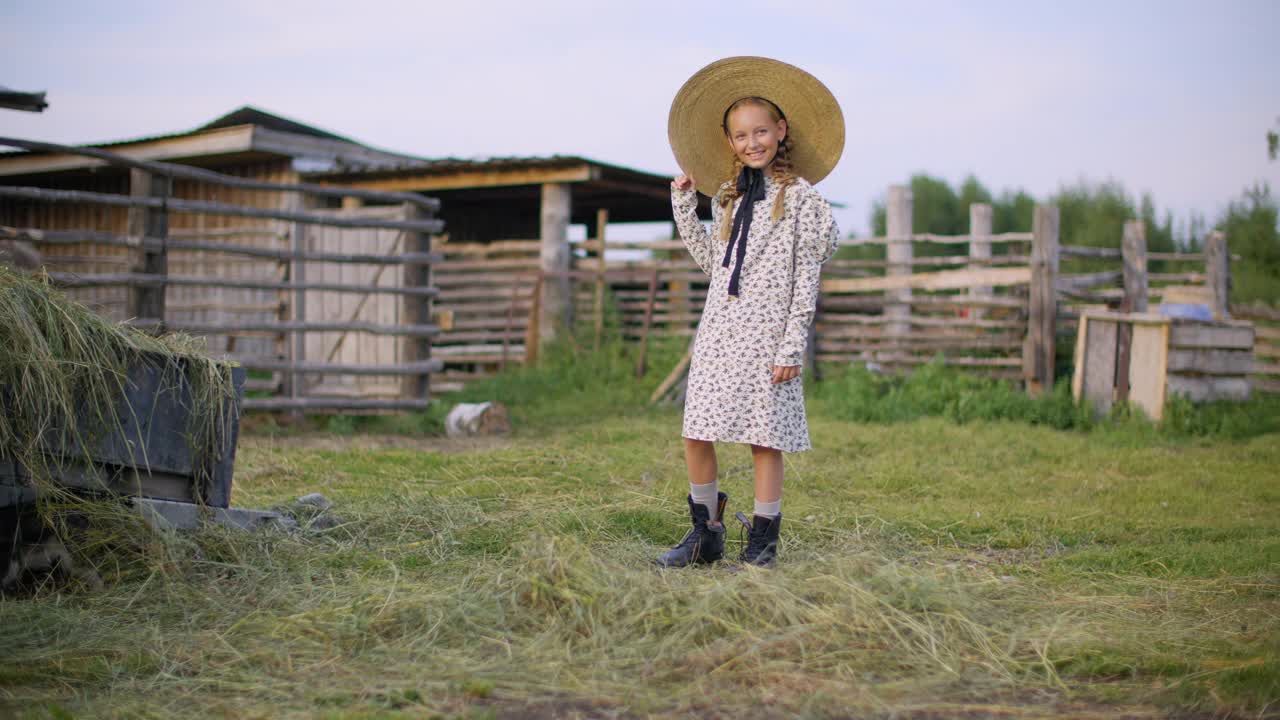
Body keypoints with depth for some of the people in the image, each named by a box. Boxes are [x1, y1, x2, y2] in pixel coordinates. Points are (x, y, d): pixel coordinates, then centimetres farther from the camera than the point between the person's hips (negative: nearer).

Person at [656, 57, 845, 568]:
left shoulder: (800, 196, -3)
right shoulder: (730, 196, 15)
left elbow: (806, 278, -6)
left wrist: (792, 347, -12)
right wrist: (683, 205, 17)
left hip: (766, 335, -6)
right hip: (719, 330, 6)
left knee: (765, 439, -1)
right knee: (696, 435, 3)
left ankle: (762, 541, 9)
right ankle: (706, 534, 16)